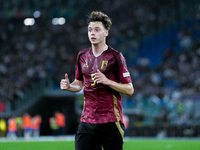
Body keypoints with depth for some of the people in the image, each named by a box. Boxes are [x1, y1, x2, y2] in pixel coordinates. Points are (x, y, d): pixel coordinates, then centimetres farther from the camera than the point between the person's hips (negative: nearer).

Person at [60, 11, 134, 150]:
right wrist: (69, 86, 2)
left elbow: (130, 89, -5)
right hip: (87, 121, 4)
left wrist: (107, 81, -19)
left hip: (111, 121, -4)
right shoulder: (82, 56, 11)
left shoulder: (115, 56, -5)